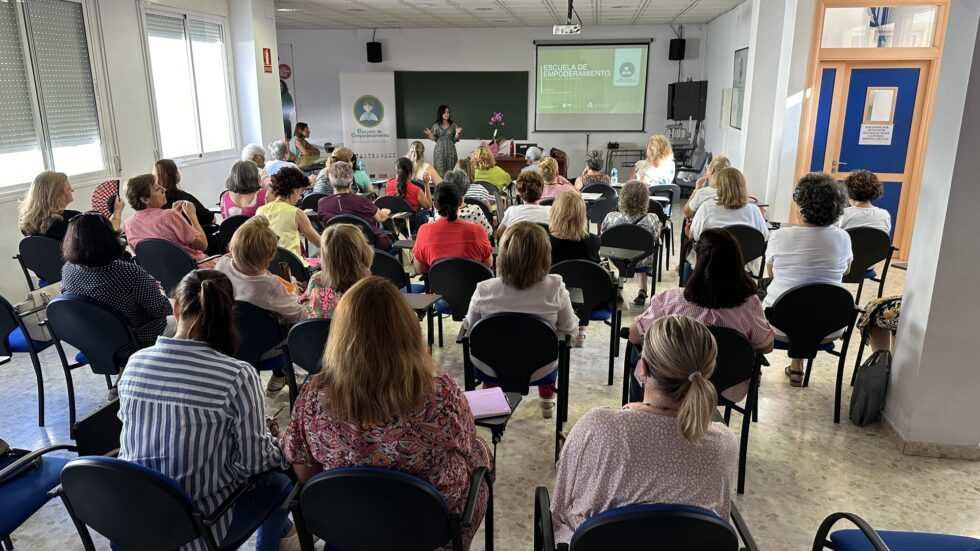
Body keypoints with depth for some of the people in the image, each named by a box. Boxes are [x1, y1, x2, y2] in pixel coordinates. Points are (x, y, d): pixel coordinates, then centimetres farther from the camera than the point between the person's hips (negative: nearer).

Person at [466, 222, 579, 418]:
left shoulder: (484, 290, -24)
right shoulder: (555, 288, -26)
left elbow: (470, 325, -4)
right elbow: (570, 328, -9)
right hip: (540, 372, 0)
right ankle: (547, 401, 44)